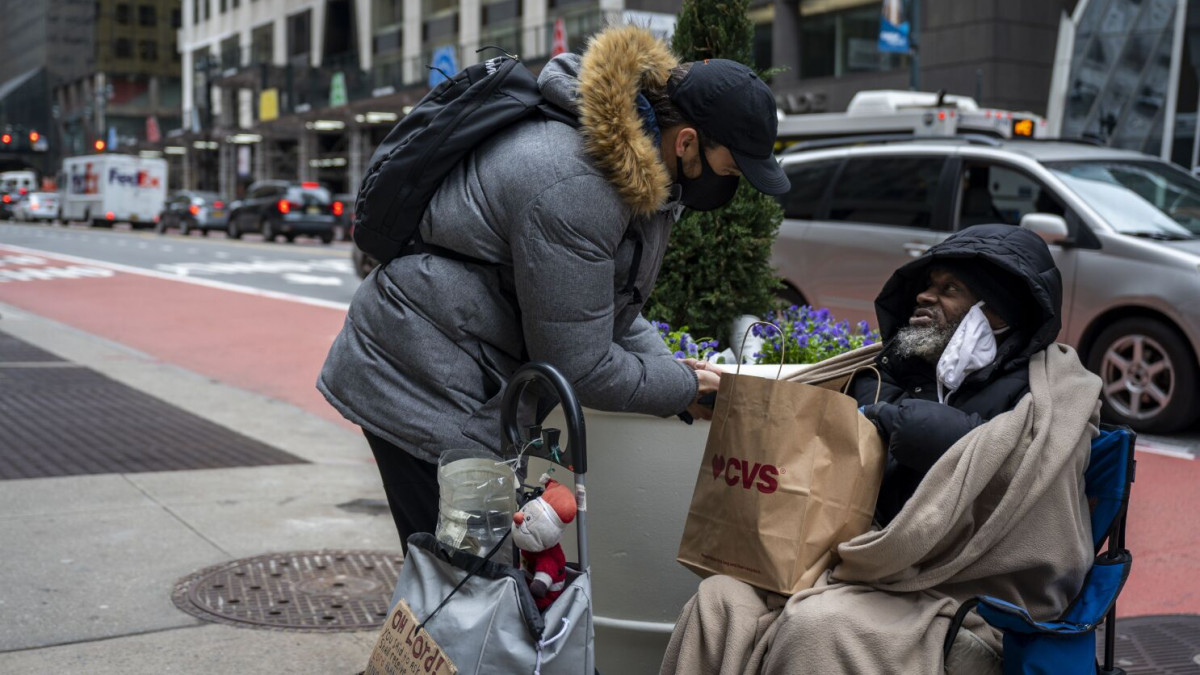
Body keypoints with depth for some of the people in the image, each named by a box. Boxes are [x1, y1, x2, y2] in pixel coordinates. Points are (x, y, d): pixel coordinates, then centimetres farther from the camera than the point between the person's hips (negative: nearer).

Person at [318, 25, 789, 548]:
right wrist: (684, 388, -9)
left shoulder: (642, 174, 2)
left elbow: (612, 312, 15)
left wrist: (677, 376, 1)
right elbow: (579, 366, -24)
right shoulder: (571, 187, -30)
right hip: (423, 385, -10)